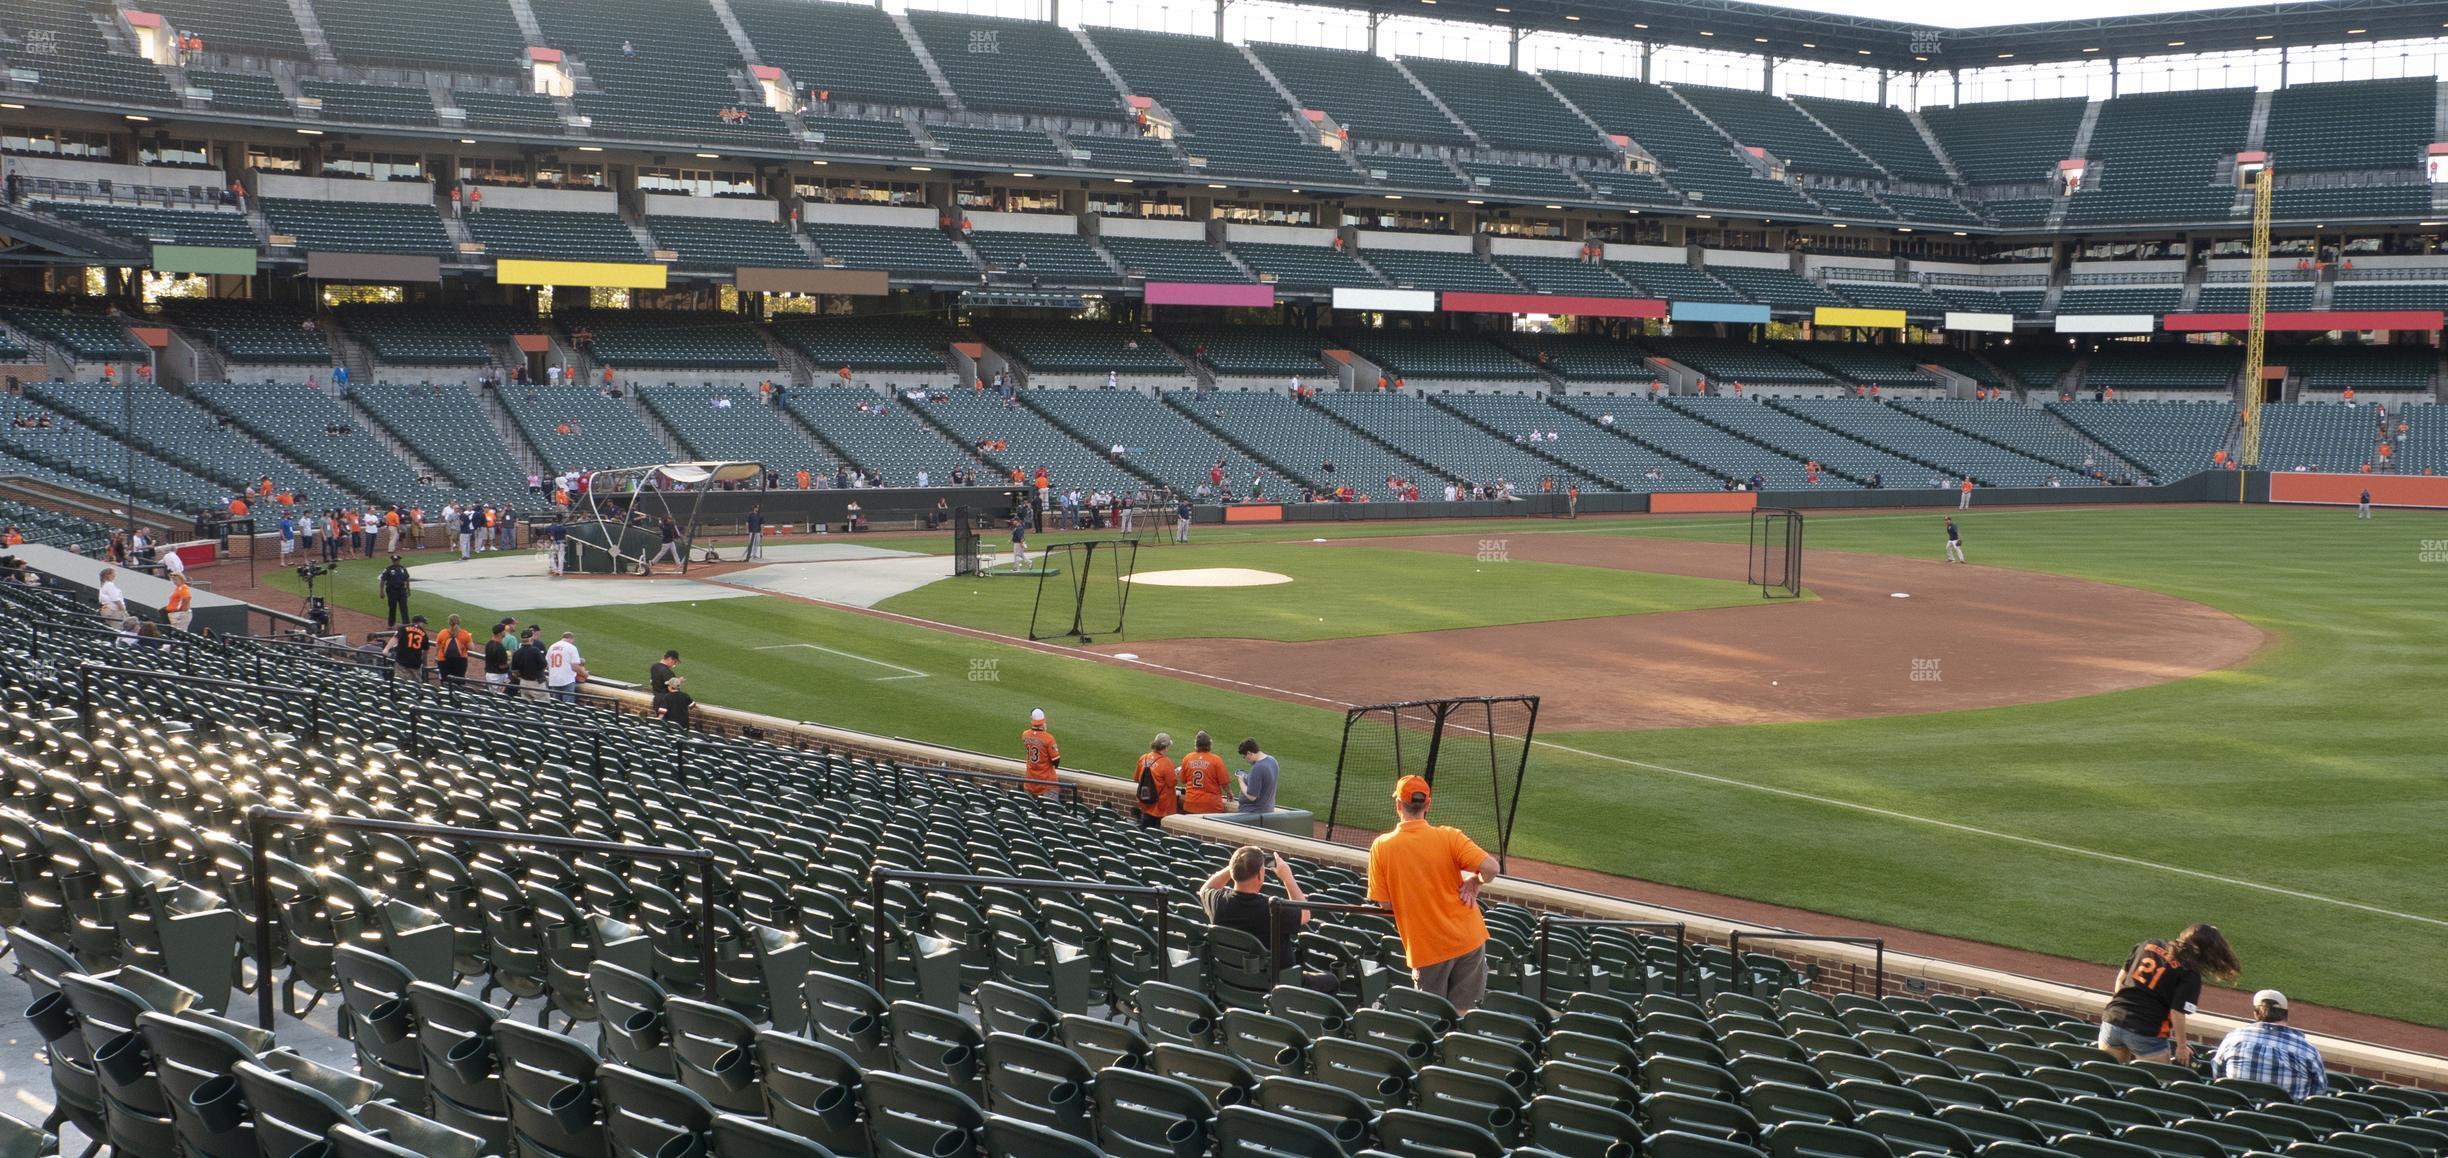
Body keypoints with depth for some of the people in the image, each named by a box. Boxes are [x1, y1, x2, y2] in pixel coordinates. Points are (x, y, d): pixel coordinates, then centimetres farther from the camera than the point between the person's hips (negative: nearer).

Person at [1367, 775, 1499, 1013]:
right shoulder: (1449, 837, -9)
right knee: (1465, 1013, 11)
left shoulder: (1381, 846, -6)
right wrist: (1474, 884, 1)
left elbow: (1385, 902, -3)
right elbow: (1490, 868, -18)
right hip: (1467, 939, 0)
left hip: (1424, 947, 0)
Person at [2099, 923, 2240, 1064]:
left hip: (2113, 1021, 5)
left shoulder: (2149, 946, 8)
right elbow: (2177, 1013, -13)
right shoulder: (2190, 975, -9)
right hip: (2147, 1034, -5)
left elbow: (2122, 976, 14)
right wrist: (2182, 1046, -1)